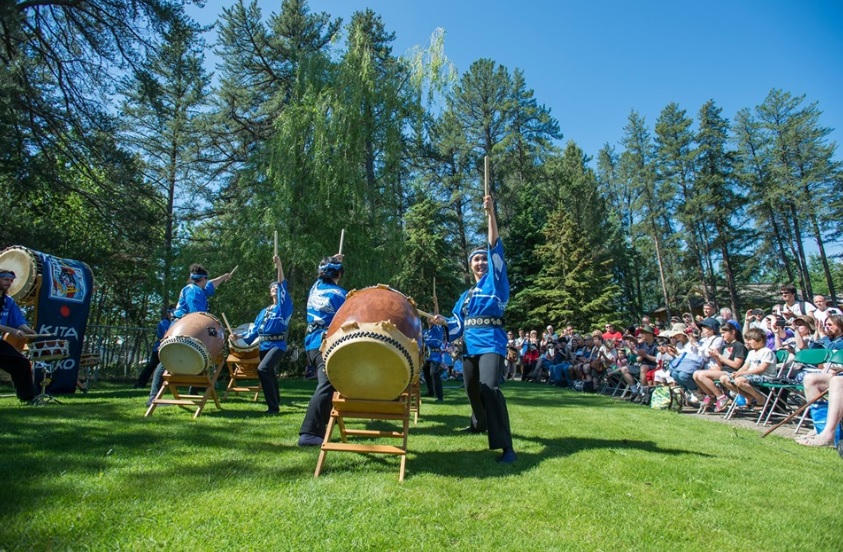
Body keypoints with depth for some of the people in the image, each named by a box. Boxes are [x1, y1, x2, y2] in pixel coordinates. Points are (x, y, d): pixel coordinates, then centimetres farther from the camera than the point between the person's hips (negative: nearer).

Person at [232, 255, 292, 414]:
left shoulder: (284, 306, 2)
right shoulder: (264, 311, 19)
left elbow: (283, 286, -12)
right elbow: (254, 330, 16)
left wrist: (279, 266, -21)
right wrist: (239, 337, 1)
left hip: (277, 345, -7)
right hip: (263, 346, 7)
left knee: (262, 369, -25)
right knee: (269, 373, 15)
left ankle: (273, 406, -18)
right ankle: (275, 401, 35)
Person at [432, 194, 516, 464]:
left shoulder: (495, 281, 5)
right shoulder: (466, 295, 20)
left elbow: (495, 247, -6)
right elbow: (458, 324, 20)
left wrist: (491, 213, -14)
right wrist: (443, 321, -2)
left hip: (491, 344, -7)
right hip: (470, 346, 7)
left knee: (489, 389, -24)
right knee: (473, 390, 18)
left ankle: (506, 446, -21)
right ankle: (480, 423, 48)